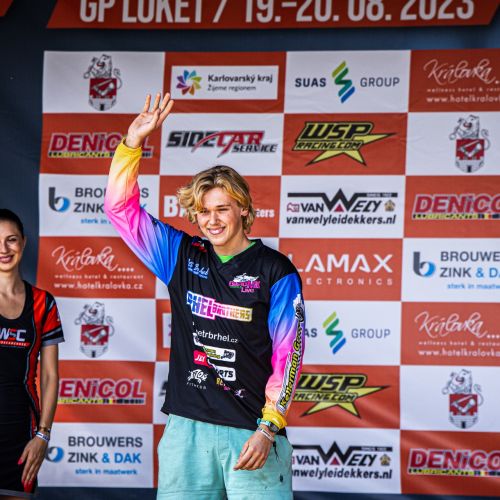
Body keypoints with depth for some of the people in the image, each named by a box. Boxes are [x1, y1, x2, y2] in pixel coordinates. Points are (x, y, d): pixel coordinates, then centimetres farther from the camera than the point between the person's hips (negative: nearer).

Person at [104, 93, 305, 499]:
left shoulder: (275, 271, -1)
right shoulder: (181, 257, 10)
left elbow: (289, 352, -4)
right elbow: (121, 207, 10)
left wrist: (268, 429, -11)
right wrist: (133, 141, 0)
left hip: (252, 433, -3)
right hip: (187, 427, 3)